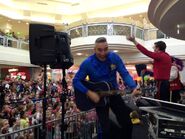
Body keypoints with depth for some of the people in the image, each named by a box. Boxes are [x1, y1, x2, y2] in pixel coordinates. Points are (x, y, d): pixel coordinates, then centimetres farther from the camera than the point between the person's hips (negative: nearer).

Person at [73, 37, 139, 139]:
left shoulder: (114, 57, -11)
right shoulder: (87, 63, -18)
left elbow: (125, 74, -9)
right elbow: (76, 81, -14)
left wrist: (133, 87, -27)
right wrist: (89, 93, -27)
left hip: (114, 93, 3)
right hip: (98, 96, -3)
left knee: (127, 123, 7)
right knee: (106, 129, -4)